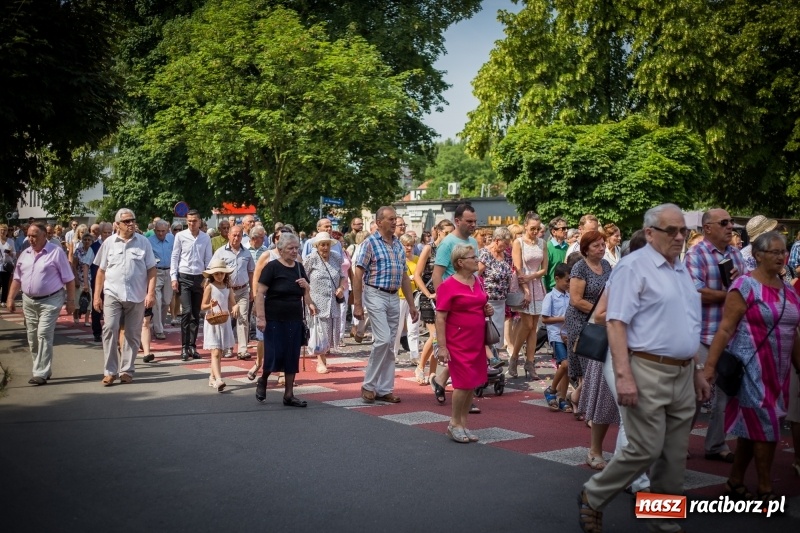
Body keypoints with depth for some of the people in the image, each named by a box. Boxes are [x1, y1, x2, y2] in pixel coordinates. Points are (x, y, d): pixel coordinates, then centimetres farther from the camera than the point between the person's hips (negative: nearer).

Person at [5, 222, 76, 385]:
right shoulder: (24, 254, 10)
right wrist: (10, 299, 8)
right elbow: (17, 279, 15)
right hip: (28, 301, 7)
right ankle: (43, 369, 22)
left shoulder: (56, 252, -8)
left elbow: (69, 279, -7)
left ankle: (41, 374, -11)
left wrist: (71, 301, -9)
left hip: (50, 300, -6)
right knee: (33, 338, 10)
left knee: (44, 336, -12)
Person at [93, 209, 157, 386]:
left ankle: (126, 370, 17)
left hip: (137, 296, 0)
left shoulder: (143, 242, 3)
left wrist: (151, 293, -7)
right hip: (113, 294, 0)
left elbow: (151, 270, 2)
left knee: (133, 335, 6)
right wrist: (97, 295, 4)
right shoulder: (109, 243, 5)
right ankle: (109, 371, 0)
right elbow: (101, 271, 8)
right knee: (110, 330, -9)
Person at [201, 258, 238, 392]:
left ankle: (212, 377, 26)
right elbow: (203, 306, -6)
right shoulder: (209, 287, -6)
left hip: (224, 323, 5)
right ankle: (218, 380, -24)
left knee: (219, 353, 12)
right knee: (215, 353, -13)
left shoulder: (228, 287, 8)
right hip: (212, 323, -5)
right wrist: (211, 305, -27)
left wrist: (236, 307, -16)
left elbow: (232, 304, 7)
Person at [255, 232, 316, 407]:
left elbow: (306, 293, 18)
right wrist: (260, 317, -19)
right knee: (275, 355, -5)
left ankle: (289, 394, 11)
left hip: (294, 320, 5)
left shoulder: (299, 267, 9)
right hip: (274, 320, -5)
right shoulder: (272, 267, -8)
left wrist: (306, 286, -5)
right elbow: (260, 293, -12)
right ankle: (262, 381, 24)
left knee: (292, 356, 5)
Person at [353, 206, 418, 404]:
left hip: (394, 298, 6)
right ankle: (368, 385, 0)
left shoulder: (399, 245, 12)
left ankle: (384, 389, 14)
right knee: (383, 340, -14)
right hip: (375, 295, -6)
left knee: (390, 345, 7)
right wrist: (357, 304, -15)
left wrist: (411, 304, 13)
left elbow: (404, 276, 16)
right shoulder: (370, 243, -7)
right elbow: (358, 275, -10)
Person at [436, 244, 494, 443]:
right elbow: (440, 318, -13)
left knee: (473, 384, 9)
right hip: (458, 342, -7)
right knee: (464, 383, -8)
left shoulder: (477, 281, 10)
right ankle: (454, 423, 10)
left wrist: (488, 309, 4)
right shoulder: (448, 286, -12)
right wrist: (442, 346, -18)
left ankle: (462, 424, 20)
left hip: (477, 342, 7)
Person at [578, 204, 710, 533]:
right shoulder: (633, 267, -9)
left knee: (675, 455, 10)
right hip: (647, 371, -8)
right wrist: (623, 375, -23)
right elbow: (616, 323, -16)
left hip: (682, 374, 8)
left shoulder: (682, 270, 16)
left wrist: (696, 372, 19)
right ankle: (592, 498, 11)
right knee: (646, 450, -8)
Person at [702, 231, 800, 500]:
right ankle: (765, 489, 9)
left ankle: (735, 483, 24)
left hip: (778, 371, 7)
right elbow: (725, 329, -14)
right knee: (765, 427, -4)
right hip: (751, 368, -7)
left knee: (752, 429, 13)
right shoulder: (745, 285, -10)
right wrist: (709, 365, -19)